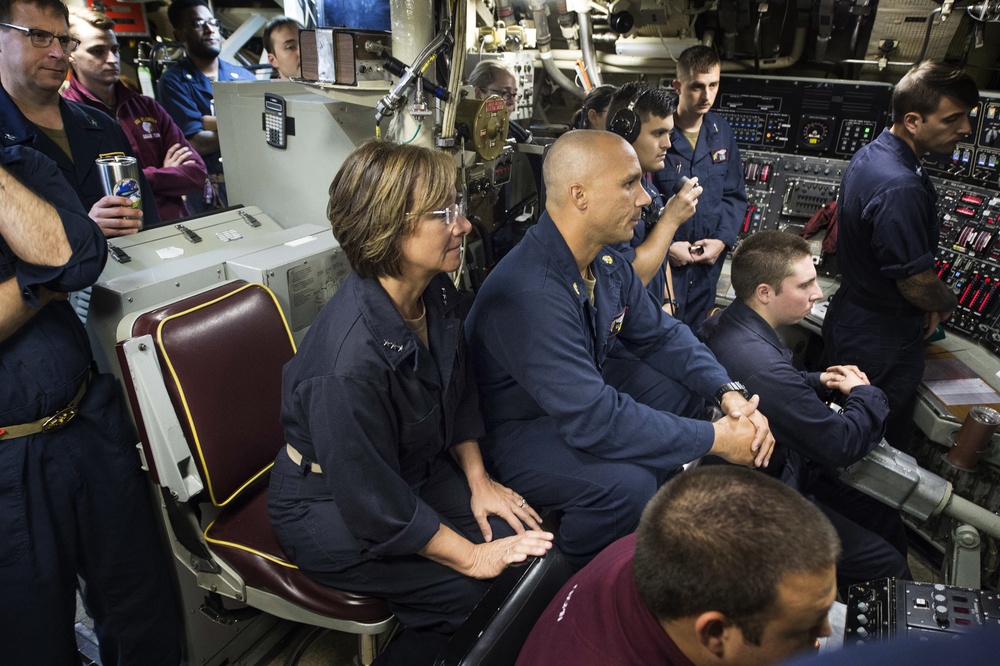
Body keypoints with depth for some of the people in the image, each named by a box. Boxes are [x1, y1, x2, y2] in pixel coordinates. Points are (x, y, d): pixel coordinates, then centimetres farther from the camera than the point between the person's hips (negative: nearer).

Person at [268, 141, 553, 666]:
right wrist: (472, 557, -18)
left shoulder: (436, 293, -10)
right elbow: (375, 504, -26)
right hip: (329, 509, -7)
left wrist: (478, 480, 0)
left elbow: (457, 392, 6)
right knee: (476, 593, -16)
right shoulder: (350, 359, -36)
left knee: (527, 543, -3)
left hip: (416, 468, 8)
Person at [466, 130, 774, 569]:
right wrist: (715, 440, -25)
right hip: (516, 435, -9)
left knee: (690, 382, 4)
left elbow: (660, 335, 7)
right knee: (627, 482, -31)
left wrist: (730, 393, -9)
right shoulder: (529, 294, -34)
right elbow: (593, 421, -35)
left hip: (590, 401, 9)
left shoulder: (607, 262, -5)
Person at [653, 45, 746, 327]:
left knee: (698, 336, 19)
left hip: (708, 263, 6)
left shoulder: (720, 131, 4)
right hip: (661, 262, -5)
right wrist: (665, 246, -16)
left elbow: (734, 195, 10)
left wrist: (722, 239, -3)